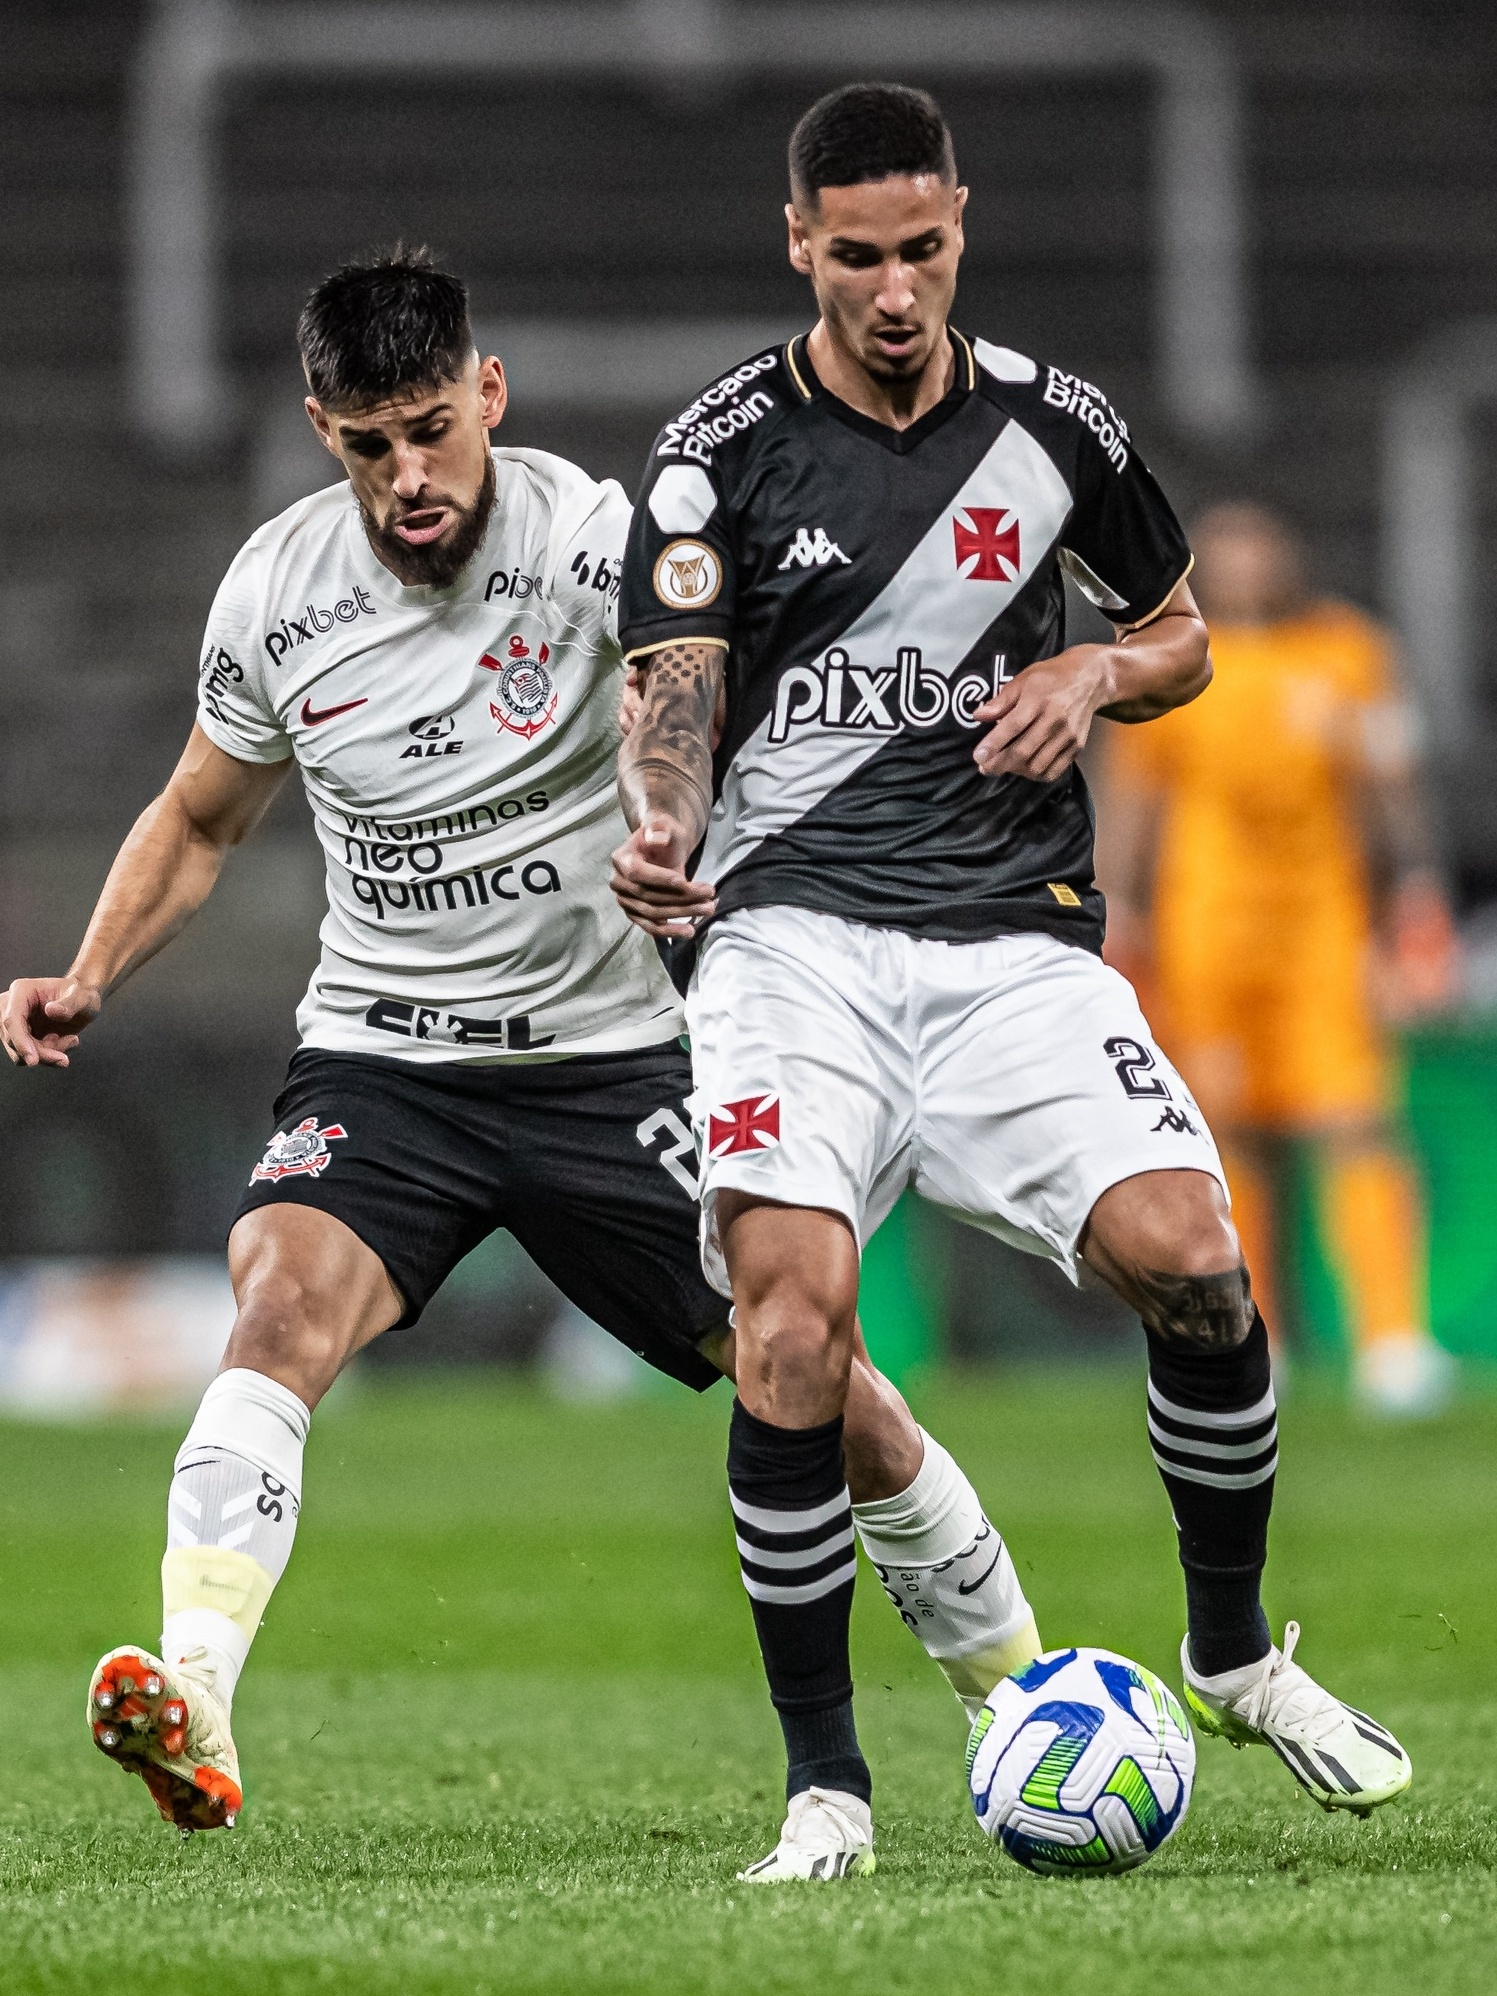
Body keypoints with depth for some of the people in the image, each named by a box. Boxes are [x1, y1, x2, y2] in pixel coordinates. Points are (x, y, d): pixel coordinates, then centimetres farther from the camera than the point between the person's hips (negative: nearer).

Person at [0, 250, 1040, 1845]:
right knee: (285, 1297, -28)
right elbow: (198, 820, 14)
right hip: (380, 1056, 1)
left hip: (610, 1050, -1)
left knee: (817, 1379, 1)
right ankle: (192, 1710, -42)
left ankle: (1019, 1682, 24)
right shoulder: (276, 591, -2)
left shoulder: (596, 540, -13)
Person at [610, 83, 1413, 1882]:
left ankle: (1233, 1651, 10)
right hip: (792, 934, -2)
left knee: (1187, 1258, -16)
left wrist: (1091, 675, -1)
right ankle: (823, 1777, -9)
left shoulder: (1054, 427, 8)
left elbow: (1180, 631, 22)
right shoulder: (720, 450, 0)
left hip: (1014, 934, 2)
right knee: (792, 1311, -22)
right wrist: (660, 839, -31)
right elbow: (675, 695, -9)